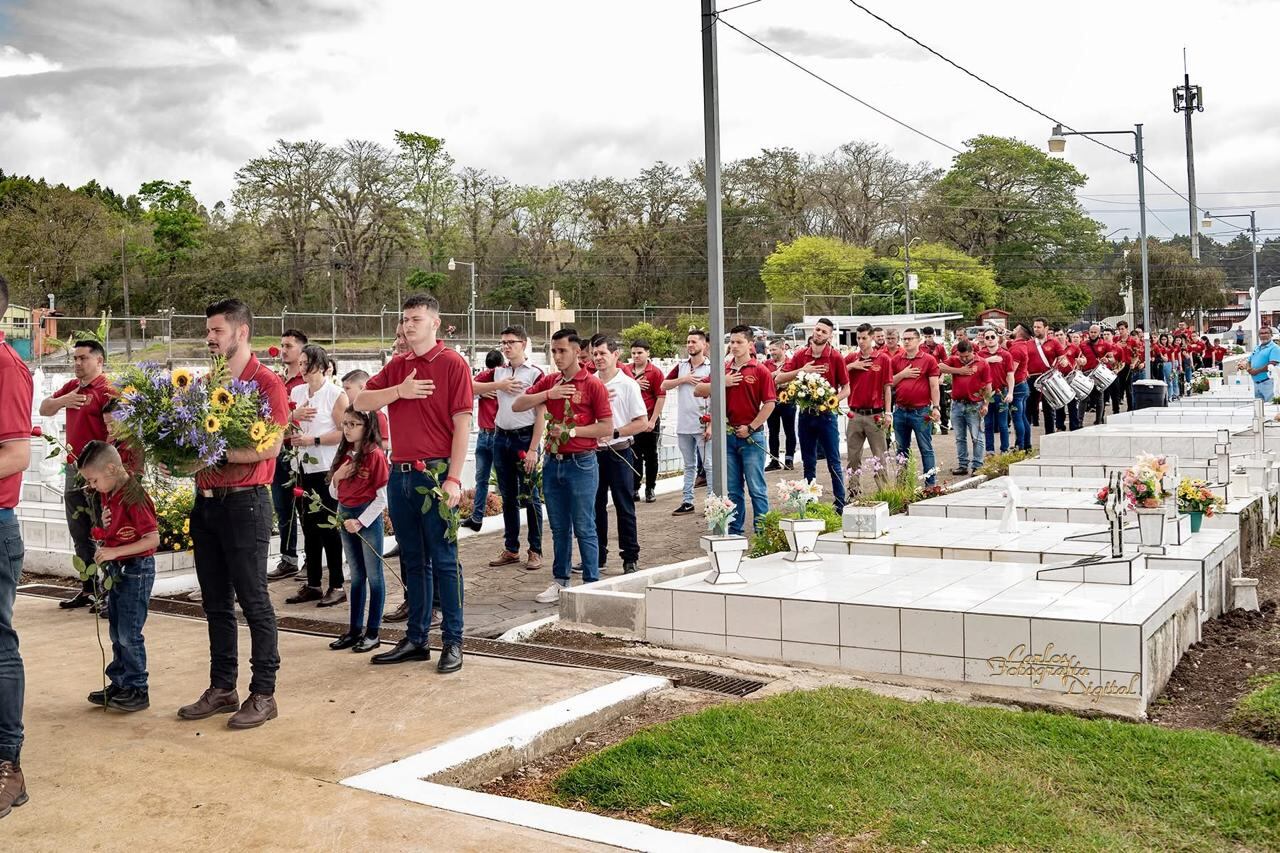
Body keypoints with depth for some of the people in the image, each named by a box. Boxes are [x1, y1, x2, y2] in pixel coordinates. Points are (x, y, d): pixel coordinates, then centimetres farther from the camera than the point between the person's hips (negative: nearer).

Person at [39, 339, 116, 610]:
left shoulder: (107, 391, -11)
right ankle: (87, 589, 22)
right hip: (73, 470, 8)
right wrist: (63, 400, -10)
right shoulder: (71, 387, 13)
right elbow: (44, 409, 11)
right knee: (80, 535, 14)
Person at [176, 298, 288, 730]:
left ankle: (263, 693, 6)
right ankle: (222, 688, 22)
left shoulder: (266, 383, -7)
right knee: (215, 601, 12)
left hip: (244, 501, -7)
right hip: (206, 500, 7)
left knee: (253, 600, -1)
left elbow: (270, 446, -16)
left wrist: (218, 454, -20)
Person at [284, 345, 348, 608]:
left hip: (327, 468, -6)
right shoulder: (296, 392, 12)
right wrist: (293, 416, -6)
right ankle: (312, 584, 19)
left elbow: (344, 433, -14)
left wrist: (312, 440, -17)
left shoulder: (336, 394, -7)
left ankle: (337, 586, 7)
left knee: (328, 527, -2)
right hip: (303, 466, 6)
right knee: (309, 527, 11)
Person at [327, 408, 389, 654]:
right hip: (345, 515, 7)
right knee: (356, 576, 14)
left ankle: (372, 633, 9)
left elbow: (382, 497, -13)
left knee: (373, 575, 3)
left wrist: (361, 522, -16)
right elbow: (335, 494, 13)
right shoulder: (344, 454, 8)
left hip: (368, 516, -7)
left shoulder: (375, 454, -12)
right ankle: (355, 629, 21)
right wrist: (336, 477, -6)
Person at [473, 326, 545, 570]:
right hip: (501, 438, 6)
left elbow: (540, 414, -9)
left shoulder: (535, 373, -6)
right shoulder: (499, 372, 10)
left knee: (529, 497, -1)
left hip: (525, 438, -6)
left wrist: (533, 449, -15)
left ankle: (535, 551, 7)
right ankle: (511, 549, 20)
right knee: (507, 497, 11)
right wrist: (498, 385, -5)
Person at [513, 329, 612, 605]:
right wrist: (548, 394, -11)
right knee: (559, 527, 13)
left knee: (584, 528, 0)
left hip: (581, 463, -5)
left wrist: (571, 431, -13)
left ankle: (592, 584, 8)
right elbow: (517, 406, 1)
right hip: (553, 461, 5)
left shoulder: (593, 385, -5)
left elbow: (607, 427, -8)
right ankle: (560, 581, 22)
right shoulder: (548, 382, 9)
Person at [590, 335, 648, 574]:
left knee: (624, 507, 2)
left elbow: (642, 422, -7)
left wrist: (613, 433, -15)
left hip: (619, 452, -4)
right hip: (593, 452, 4)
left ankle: (630, 558, 9)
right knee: (595, 506, 10)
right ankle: (597, 557, 20)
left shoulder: (628, 384, -5)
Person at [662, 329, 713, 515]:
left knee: (709, 464, -2)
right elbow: (664, 385, 5)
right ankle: (687, 501, 19)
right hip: (683, 425, 5)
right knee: (689, 465, 14)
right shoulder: (681, 366, 9)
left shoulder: (711, 367, -7)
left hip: (703, 425, -5)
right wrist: (683, 379, -10)